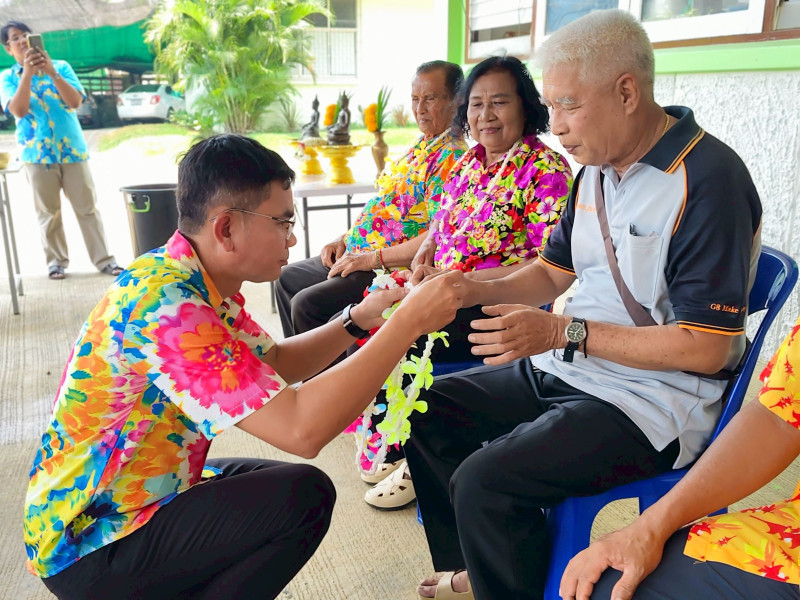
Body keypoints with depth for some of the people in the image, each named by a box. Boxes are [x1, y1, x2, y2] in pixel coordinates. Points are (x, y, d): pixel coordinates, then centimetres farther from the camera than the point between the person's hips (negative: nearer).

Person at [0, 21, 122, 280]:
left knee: (87, 207, 2)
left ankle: (104, 259, 5)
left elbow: (75, 101, -8)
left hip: (72, 149, 0)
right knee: (48, 212, 5)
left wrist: (51, 71, -18)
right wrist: (28, 72, -18)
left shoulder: (61, 66, 5)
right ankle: (56, 260, 15)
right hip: (37, 153, 0)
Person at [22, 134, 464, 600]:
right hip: (89, 547, -9)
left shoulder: (199, 282, 0)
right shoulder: (166, 304, -30)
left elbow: (275, 364, 12)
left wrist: (358, 320, -3)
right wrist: (408, 324, -29)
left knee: (289, 487, 17)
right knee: (305, 497, -17)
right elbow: (302, 429, -35)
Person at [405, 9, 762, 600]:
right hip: (563, 372, 9)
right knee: (429, 409, 8)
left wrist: (564, 333, -23)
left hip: (653, 403, -9)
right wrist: (469, 290, -4)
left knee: (483, 482, -25)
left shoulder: (708, 179, -20)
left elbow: (707, 348, -22)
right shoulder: (596, 170, 7)